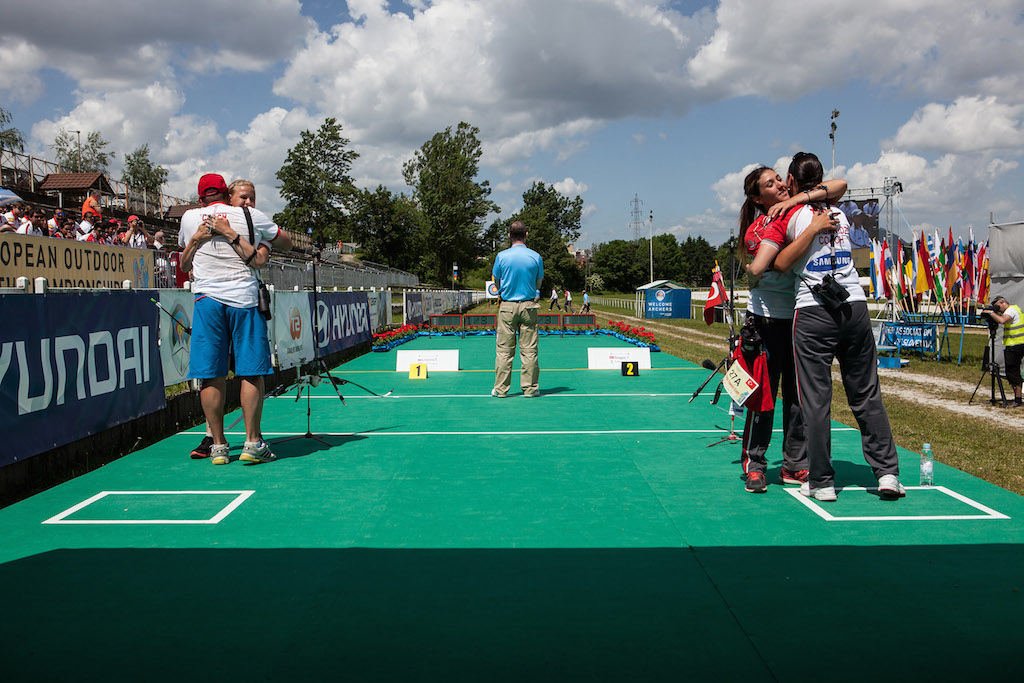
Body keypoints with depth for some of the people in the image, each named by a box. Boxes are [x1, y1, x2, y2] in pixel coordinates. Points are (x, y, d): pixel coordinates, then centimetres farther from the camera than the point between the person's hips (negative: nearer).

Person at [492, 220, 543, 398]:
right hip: (529, 306, 0)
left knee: (504, 350, 4)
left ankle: (500, 389, 6)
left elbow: (497, 282, 7)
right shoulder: (536, 257, -2)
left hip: (507, 307, 0)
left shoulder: (502, 256, -4)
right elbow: (539, 282, 7)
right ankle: (530, 388, 7)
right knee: (529, 350, 5)